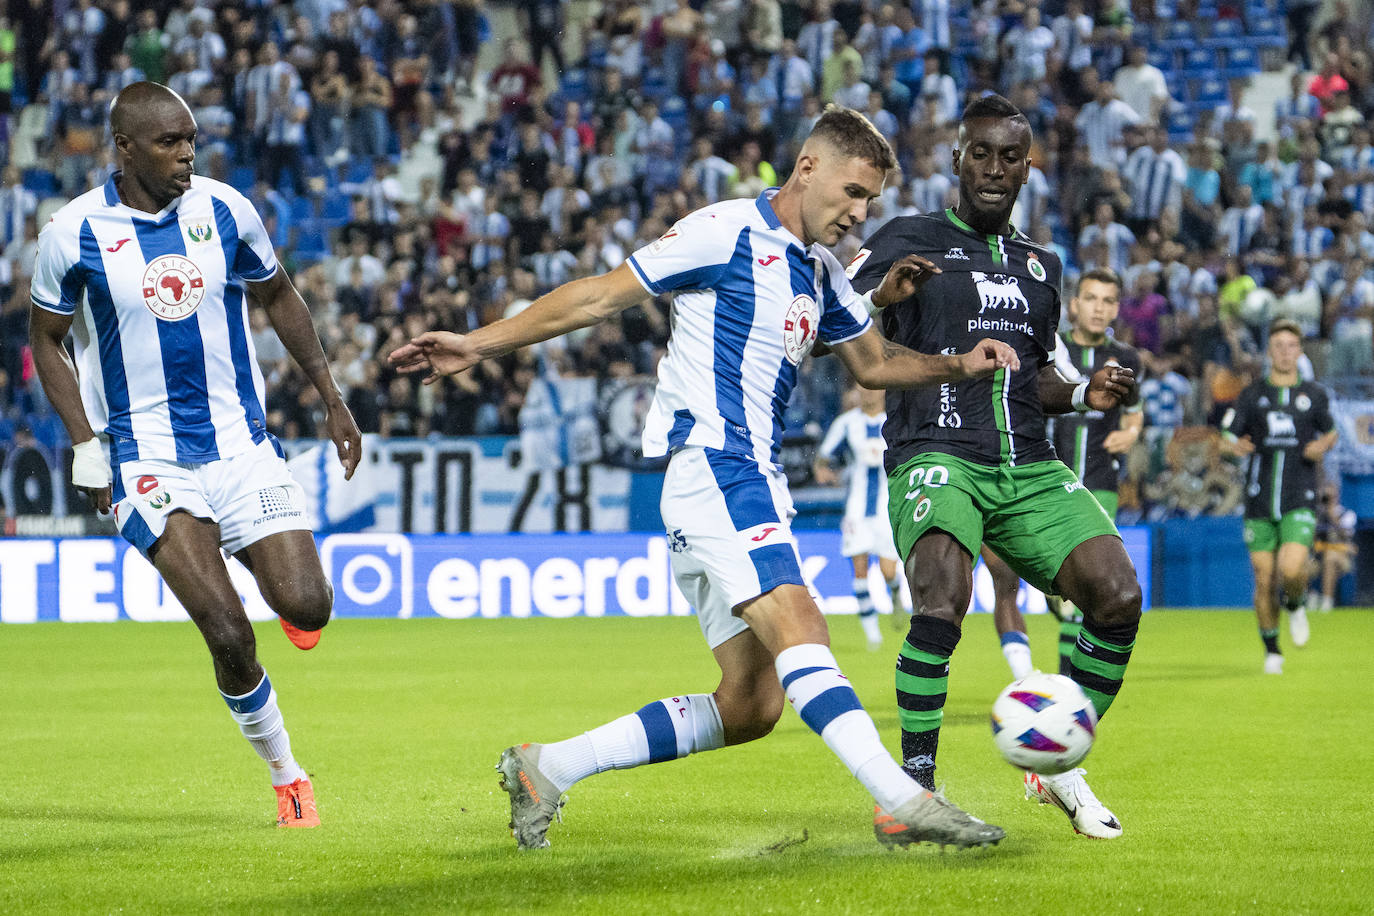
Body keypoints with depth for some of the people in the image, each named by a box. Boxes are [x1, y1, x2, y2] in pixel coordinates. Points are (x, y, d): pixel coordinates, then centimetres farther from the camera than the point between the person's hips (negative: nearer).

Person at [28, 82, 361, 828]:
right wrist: (84, 444, -2)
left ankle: (285, 581, 28)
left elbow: (277, 298, 16)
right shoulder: (73, 233, -6)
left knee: (307, 609, -12)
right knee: (227, 634, -17)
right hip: (150, 456, -2)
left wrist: (331, 397, 14)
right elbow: (46, 338, 7)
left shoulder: (225, 210, 0)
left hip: (242, 444, 2)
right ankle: (287, 778, 5)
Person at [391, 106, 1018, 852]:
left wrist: (959, 365, 12)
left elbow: (874, 363, 30)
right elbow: (602, 295, -4)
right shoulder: (727, 232, -6)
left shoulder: (821, 271, 18)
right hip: (710, 462, -9)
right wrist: (480, 344, -5)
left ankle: (546, 768, 11)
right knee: (794, 621, -25)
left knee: (751, 706, 3)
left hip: (752, 479, 9)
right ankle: (901, 801, -36)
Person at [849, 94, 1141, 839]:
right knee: (943, 602, -31)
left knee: (1118, 594, -14)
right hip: (935, 455, -5)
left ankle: (1058, 769, 5)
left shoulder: (1040, 264, 23)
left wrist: (1084, 394, 11)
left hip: (1028, 468, 5)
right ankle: (915, 783, -14)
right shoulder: (910, 240, 5)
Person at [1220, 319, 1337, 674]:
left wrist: (1323, 445, -2)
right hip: (1260, 504, 1)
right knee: (1264, 580, 1)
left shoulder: (1314, 395, 7)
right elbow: (1226, 438, 4)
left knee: (1292, 570, -20)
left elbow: (1330, 432, 22)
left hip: (1300, 501, -1)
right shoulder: (1253, 394, 6)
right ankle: (1271, 651, 19)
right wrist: (1234, 447, -20)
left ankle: (1295, 605, 15)